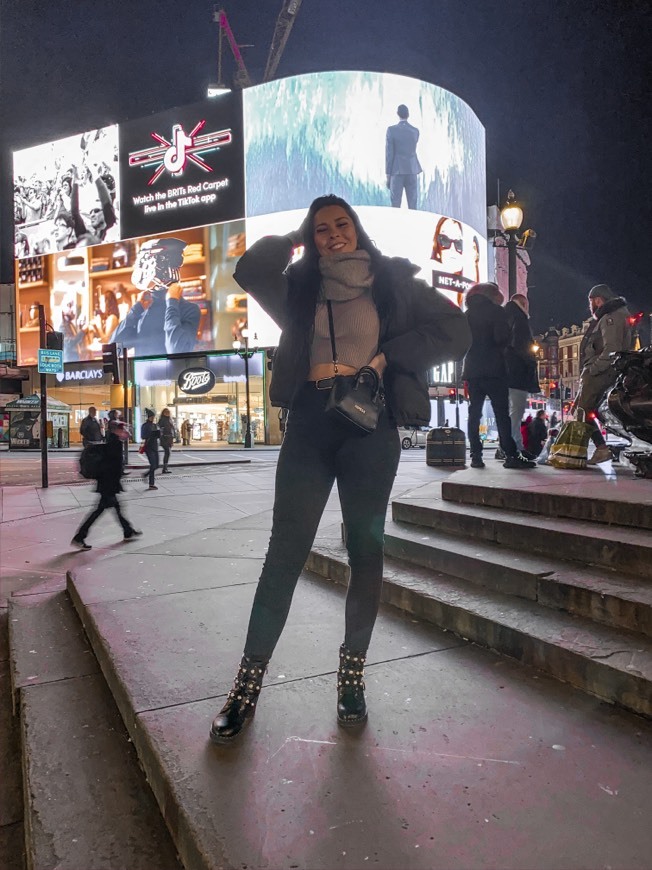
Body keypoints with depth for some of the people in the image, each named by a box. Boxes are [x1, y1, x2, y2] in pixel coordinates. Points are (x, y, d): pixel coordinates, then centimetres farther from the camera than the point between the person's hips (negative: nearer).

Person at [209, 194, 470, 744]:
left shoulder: (394, 281, 10)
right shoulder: (300, 285, 14)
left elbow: (455, 332, 1)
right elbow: (250, 271, -5)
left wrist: (386, 356, -8)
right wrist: (290, 240, 10)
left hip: (371, 427, 0)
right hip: (310, 425, 1)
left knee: (366, 551, 5)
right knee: (285, 552, -2)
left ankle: (353, 673, 21)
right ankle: (249, 681, 8)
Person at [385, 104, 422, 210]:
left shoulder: (391, 130, -6)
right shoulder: (415, 131, 4)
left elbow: (389, 153, -8)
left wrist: (388, 175, -4)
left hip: (397, 171, -3)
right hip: (412, 170, 3)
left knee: (395, 205, -2)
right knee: (412, 205, 4)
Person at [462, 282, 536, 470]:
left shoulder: (468, 314, 14)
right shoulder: (496, 311, -2)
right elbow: (502, 338, -12)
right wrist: (500, 349, 7)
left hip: (472, 369, 5)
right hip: (493, 369, -5)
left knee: (474, 413, 5)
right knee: (502, 414, -4)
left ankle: (475, 455, 0)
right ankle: (511, 455, -7)